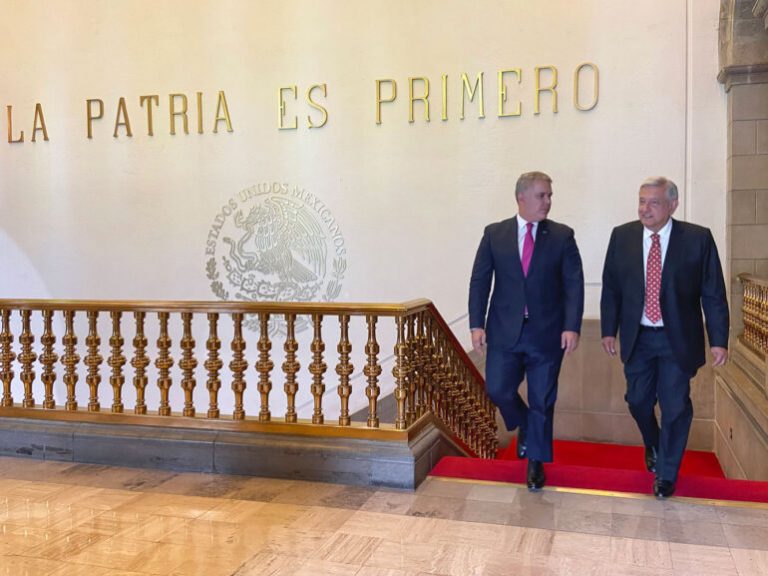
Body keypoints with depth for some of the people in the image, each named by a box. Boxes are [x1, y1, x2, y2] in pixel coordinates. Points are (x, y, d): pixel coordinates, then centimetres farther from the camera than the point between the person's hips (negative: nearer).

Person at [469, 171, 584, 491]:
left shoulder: (562, 236, 0)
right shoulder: (494, 234, 2)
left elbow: (574, 284, -4)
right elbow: (480, 281, 1)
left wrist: (572, 326, -13)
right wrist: (477, 324, -6)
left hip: (547, 332, -1)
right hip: (505, 331, 1)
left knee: (542, 399, 7)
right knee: (498, 389, 2)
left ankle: (536, 461, 25)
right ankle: (525, 426, 35)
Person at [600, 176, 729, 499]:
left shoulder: (698, 239, -9)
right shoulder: (622, 236, -2)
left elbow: (714, 294, -6)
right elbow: (610, 288, 4)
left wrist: (718, 340, -9)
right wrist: (609, 330, 1)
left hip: (678, 339, -2)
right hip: (637, 338, 2)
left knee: (675, 406, 4)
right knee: (638, 401, 11)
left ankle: (666, 474, 24)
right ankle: (653, 445, 43)